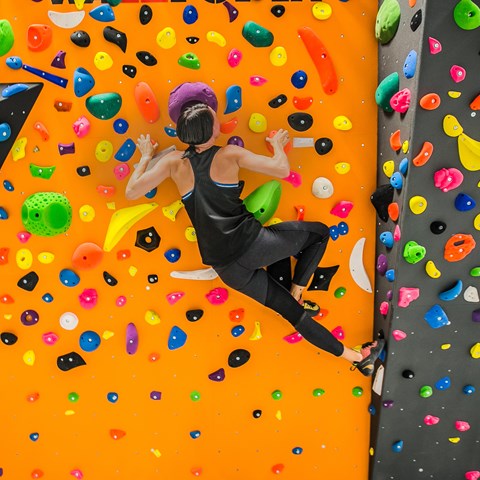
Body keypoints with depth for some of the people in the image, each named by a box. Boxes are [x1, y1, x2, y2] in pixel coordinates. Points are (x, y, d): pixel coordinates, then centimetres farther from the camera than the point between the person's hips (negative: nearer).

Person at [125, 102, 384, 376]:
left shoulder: (174, 161, 5)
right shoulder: (230, 154, -3)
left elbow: (131, 192, 3)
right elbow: (282, 170, -6)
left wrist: (146, 157, 19)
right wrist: (278, 145, 15)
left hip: (226, 268, 5)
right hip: (250, 244, -5)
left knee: (294, 313, 12)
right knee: (320, 232, 16)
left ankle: (355, 356, 22)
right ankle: (296, 294, 15)